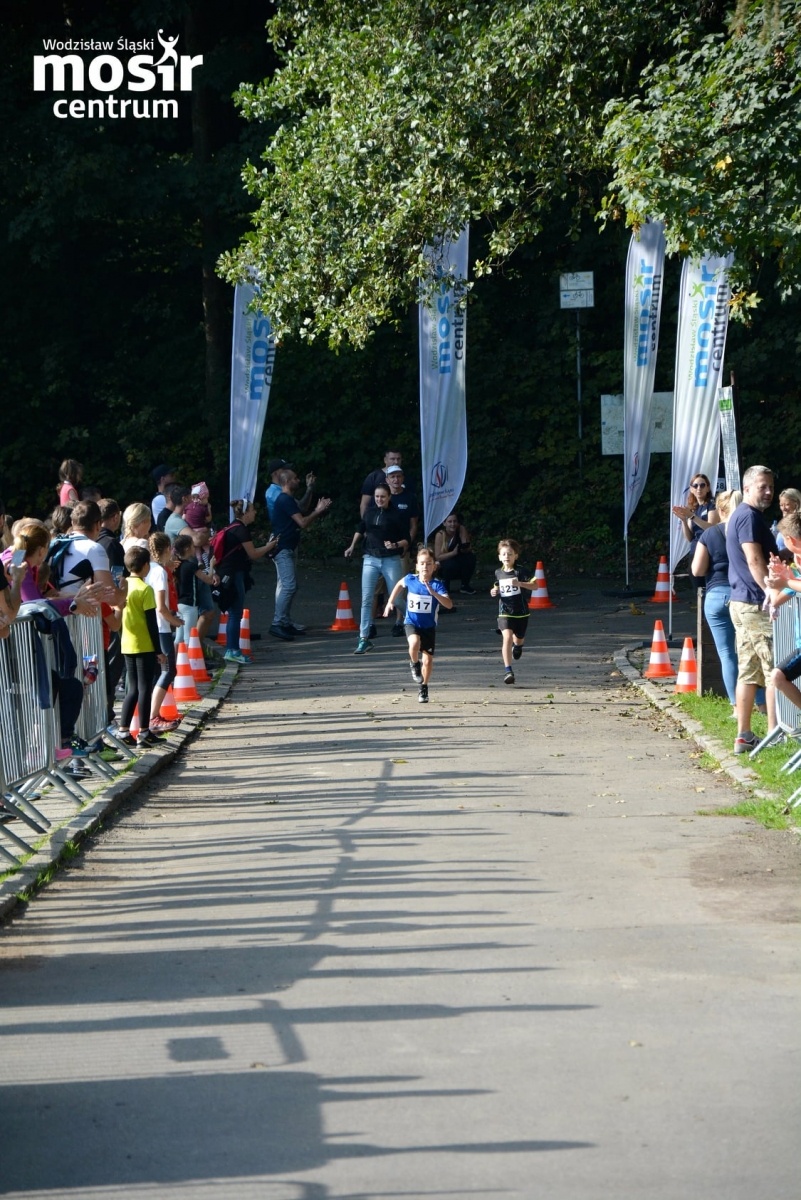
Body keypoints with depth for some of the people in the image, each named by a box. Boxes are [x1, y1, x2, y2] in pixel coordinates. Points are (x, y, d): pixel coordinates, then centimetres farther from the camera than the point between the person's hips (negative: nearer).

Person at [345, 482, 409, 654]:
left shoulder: (396, 516, -4)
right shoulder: (369, 513, 7)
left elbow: (406, 540, -3)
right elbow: (360, 530, 26)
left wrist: (396, 545, -21)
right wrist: (352, 547, 20)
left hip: (391, 560, -3)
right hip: (370, 559, 3)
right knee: (366, 600, -5)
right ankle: (364, 639, -4)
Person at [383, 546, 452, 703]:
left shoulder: (437, 585, -15)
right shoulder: (410, 580, -8)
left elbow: (449, 604, -28)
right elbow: (399, 584, 17)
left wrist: (433, 593, -38)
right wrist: (390, 602, 15)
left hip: (429, 626, 0)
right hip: (412, 623, 0)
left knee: (428, 659, 3)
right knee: (415, 644, -32)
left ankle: (423, 688, 26)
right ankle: (414, 664, 1)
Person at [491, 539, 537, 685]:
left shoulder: (520, 571, -8)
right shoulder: (498, 573, 5)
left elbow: (534, 585, -16)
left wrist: (520, 583, -30)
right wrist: (494, 591, 2)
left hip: (521, 612, -1)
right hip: (504, 612, 1)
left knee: (518, 639, 17)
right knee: (507, 637, -20)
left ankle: (517, 645, 58)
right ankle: (508, 670, -22)